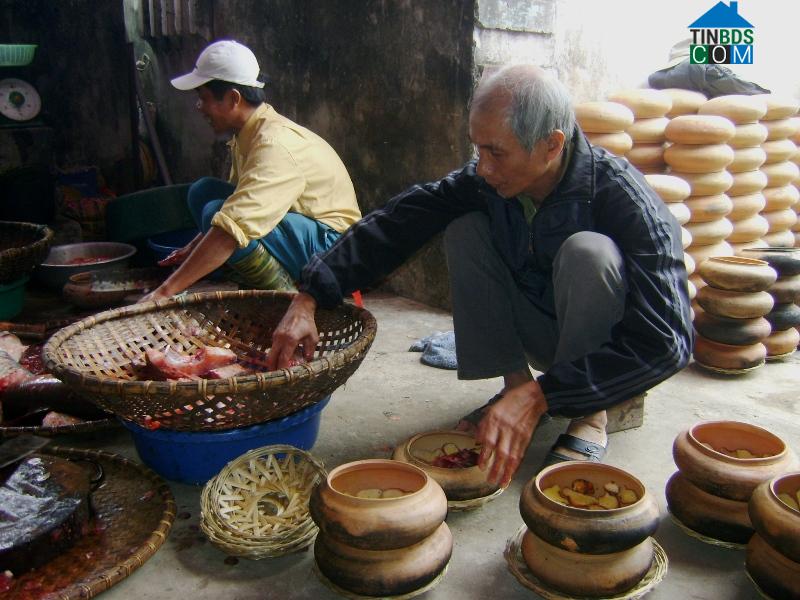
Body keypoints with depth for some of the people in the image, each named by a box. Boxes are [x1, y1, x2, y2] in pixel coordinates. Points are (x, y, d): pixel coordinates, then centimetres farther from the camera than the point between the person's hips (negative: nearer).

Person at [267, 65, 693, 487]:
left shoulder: (621, 197, -30)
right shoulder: (486, 181, -15)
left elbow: (665, 341, -35)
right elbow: (395, 225, -16)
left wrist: (539, 396, -42)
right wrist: (308, 298, -24)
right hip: (548, 339, 4)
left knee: (588, 251, -34)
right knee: (465, 230, -14)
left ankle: (591, 415, -15)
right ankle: (514, 383, -8)